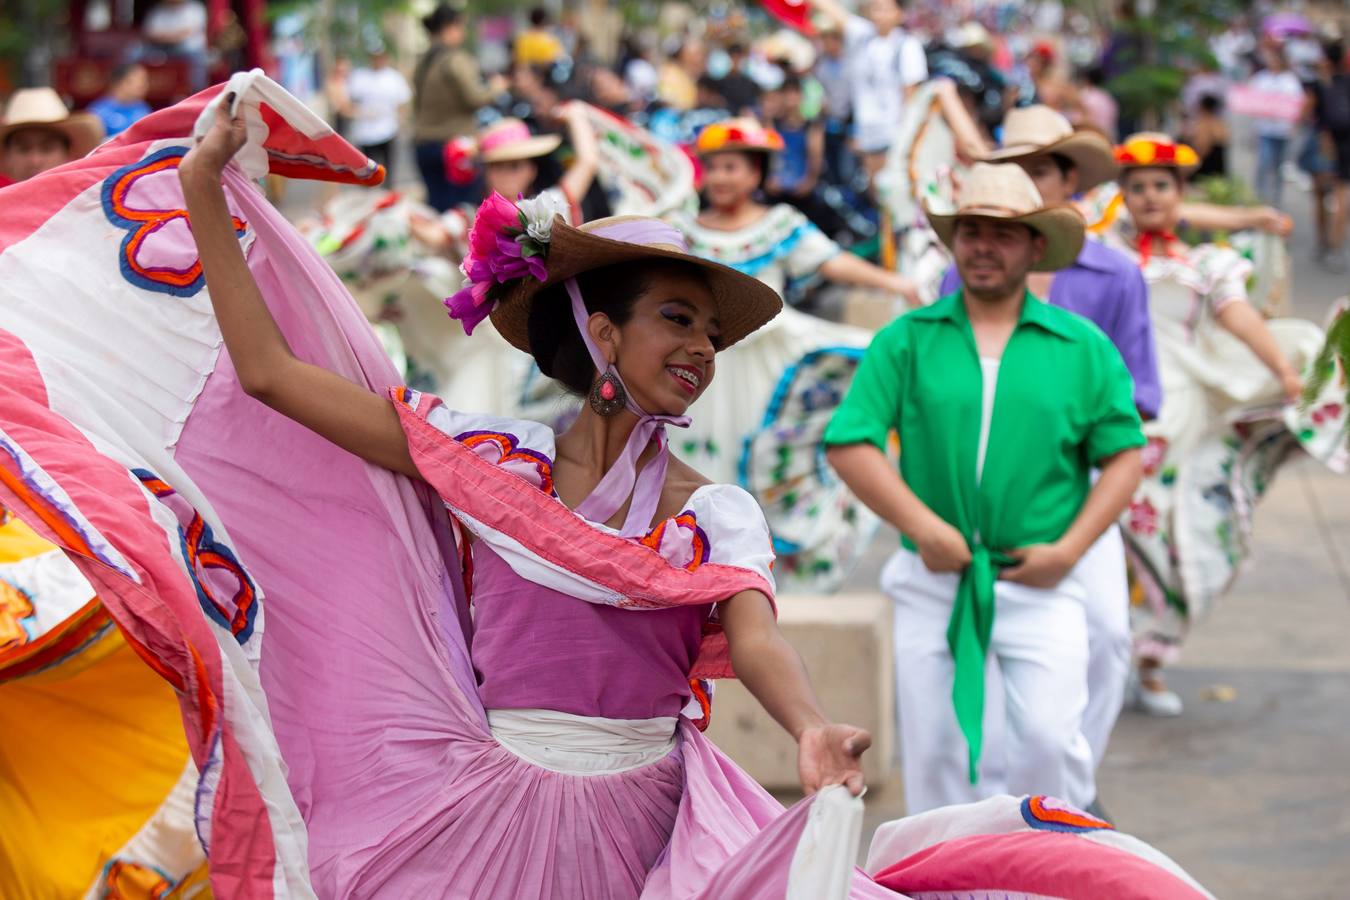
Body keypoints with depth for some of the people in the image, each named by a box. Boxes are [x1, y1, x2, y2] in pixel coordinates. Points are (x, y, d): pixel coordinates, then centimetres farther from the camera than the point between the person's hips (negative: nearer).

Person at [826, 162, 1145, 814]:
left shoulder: (1082, 347, 6)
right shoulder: (907, 340, 4)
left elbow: (1124, 455, 5)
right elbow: (849, 445, -3)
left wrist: (1068, 549, -7)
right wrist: (924, 528, -13)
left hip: (1040, 585, -1)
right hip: (933, 583, 1)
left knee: (1049, 740, -9)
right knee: (935, 749, 4)